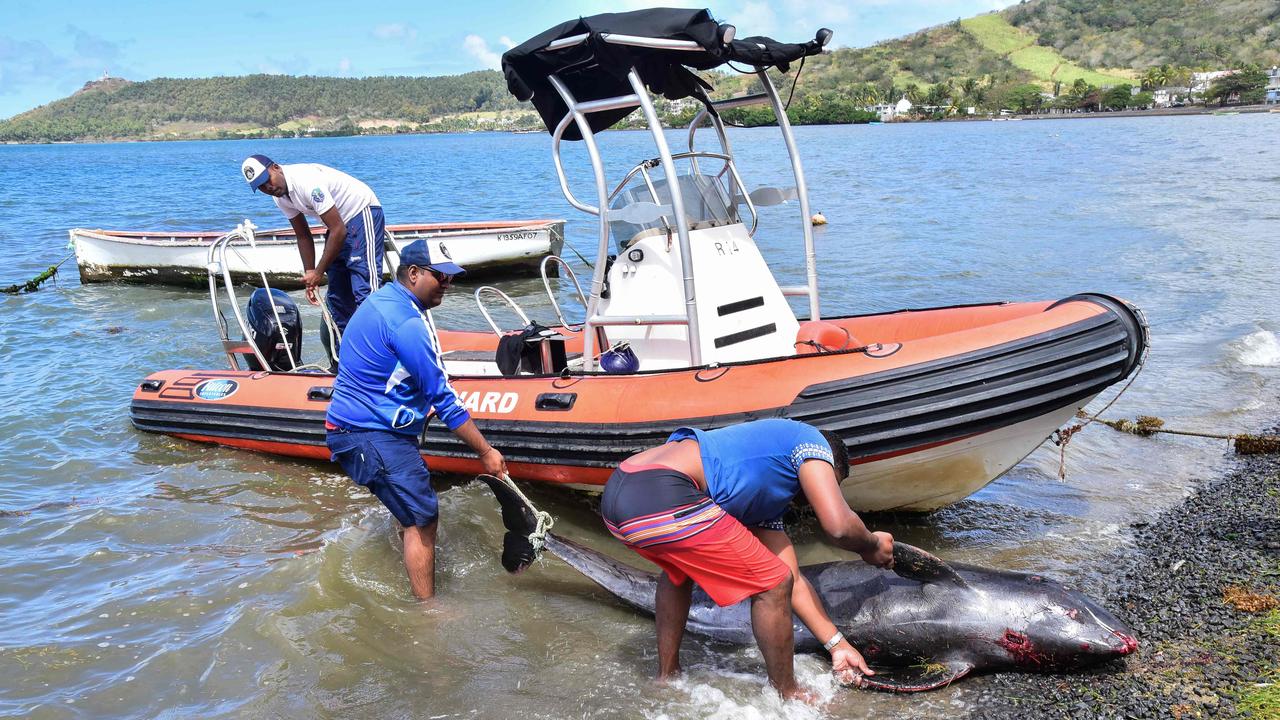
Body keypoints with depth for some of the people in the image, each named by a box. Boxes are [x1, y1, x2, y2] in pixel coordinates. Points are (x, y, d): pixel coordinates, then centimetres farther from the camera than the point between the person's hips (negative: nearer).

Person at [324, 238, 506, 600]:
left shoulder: (383, 299, 12)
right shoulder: (407, 322, -21)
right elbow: (443, 398, -20)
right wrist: (486, 452, -14)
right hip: (372, 436, -11)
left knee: (418, 513, 22)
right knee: (422, 519, -8)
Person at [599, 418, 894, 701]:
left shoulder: (767, 499, 35)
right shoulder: (812, 440, 12)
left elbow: (793, 579, 35)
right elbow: (839, 525, -1)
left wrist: (837, 645, 36)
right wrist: (871, 546, 21)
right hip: (664, 497, -10)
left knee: (678, 569, 40)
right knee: (772, 585, 5)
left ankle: (666, 677, 48)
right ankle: (787, 697, 22)